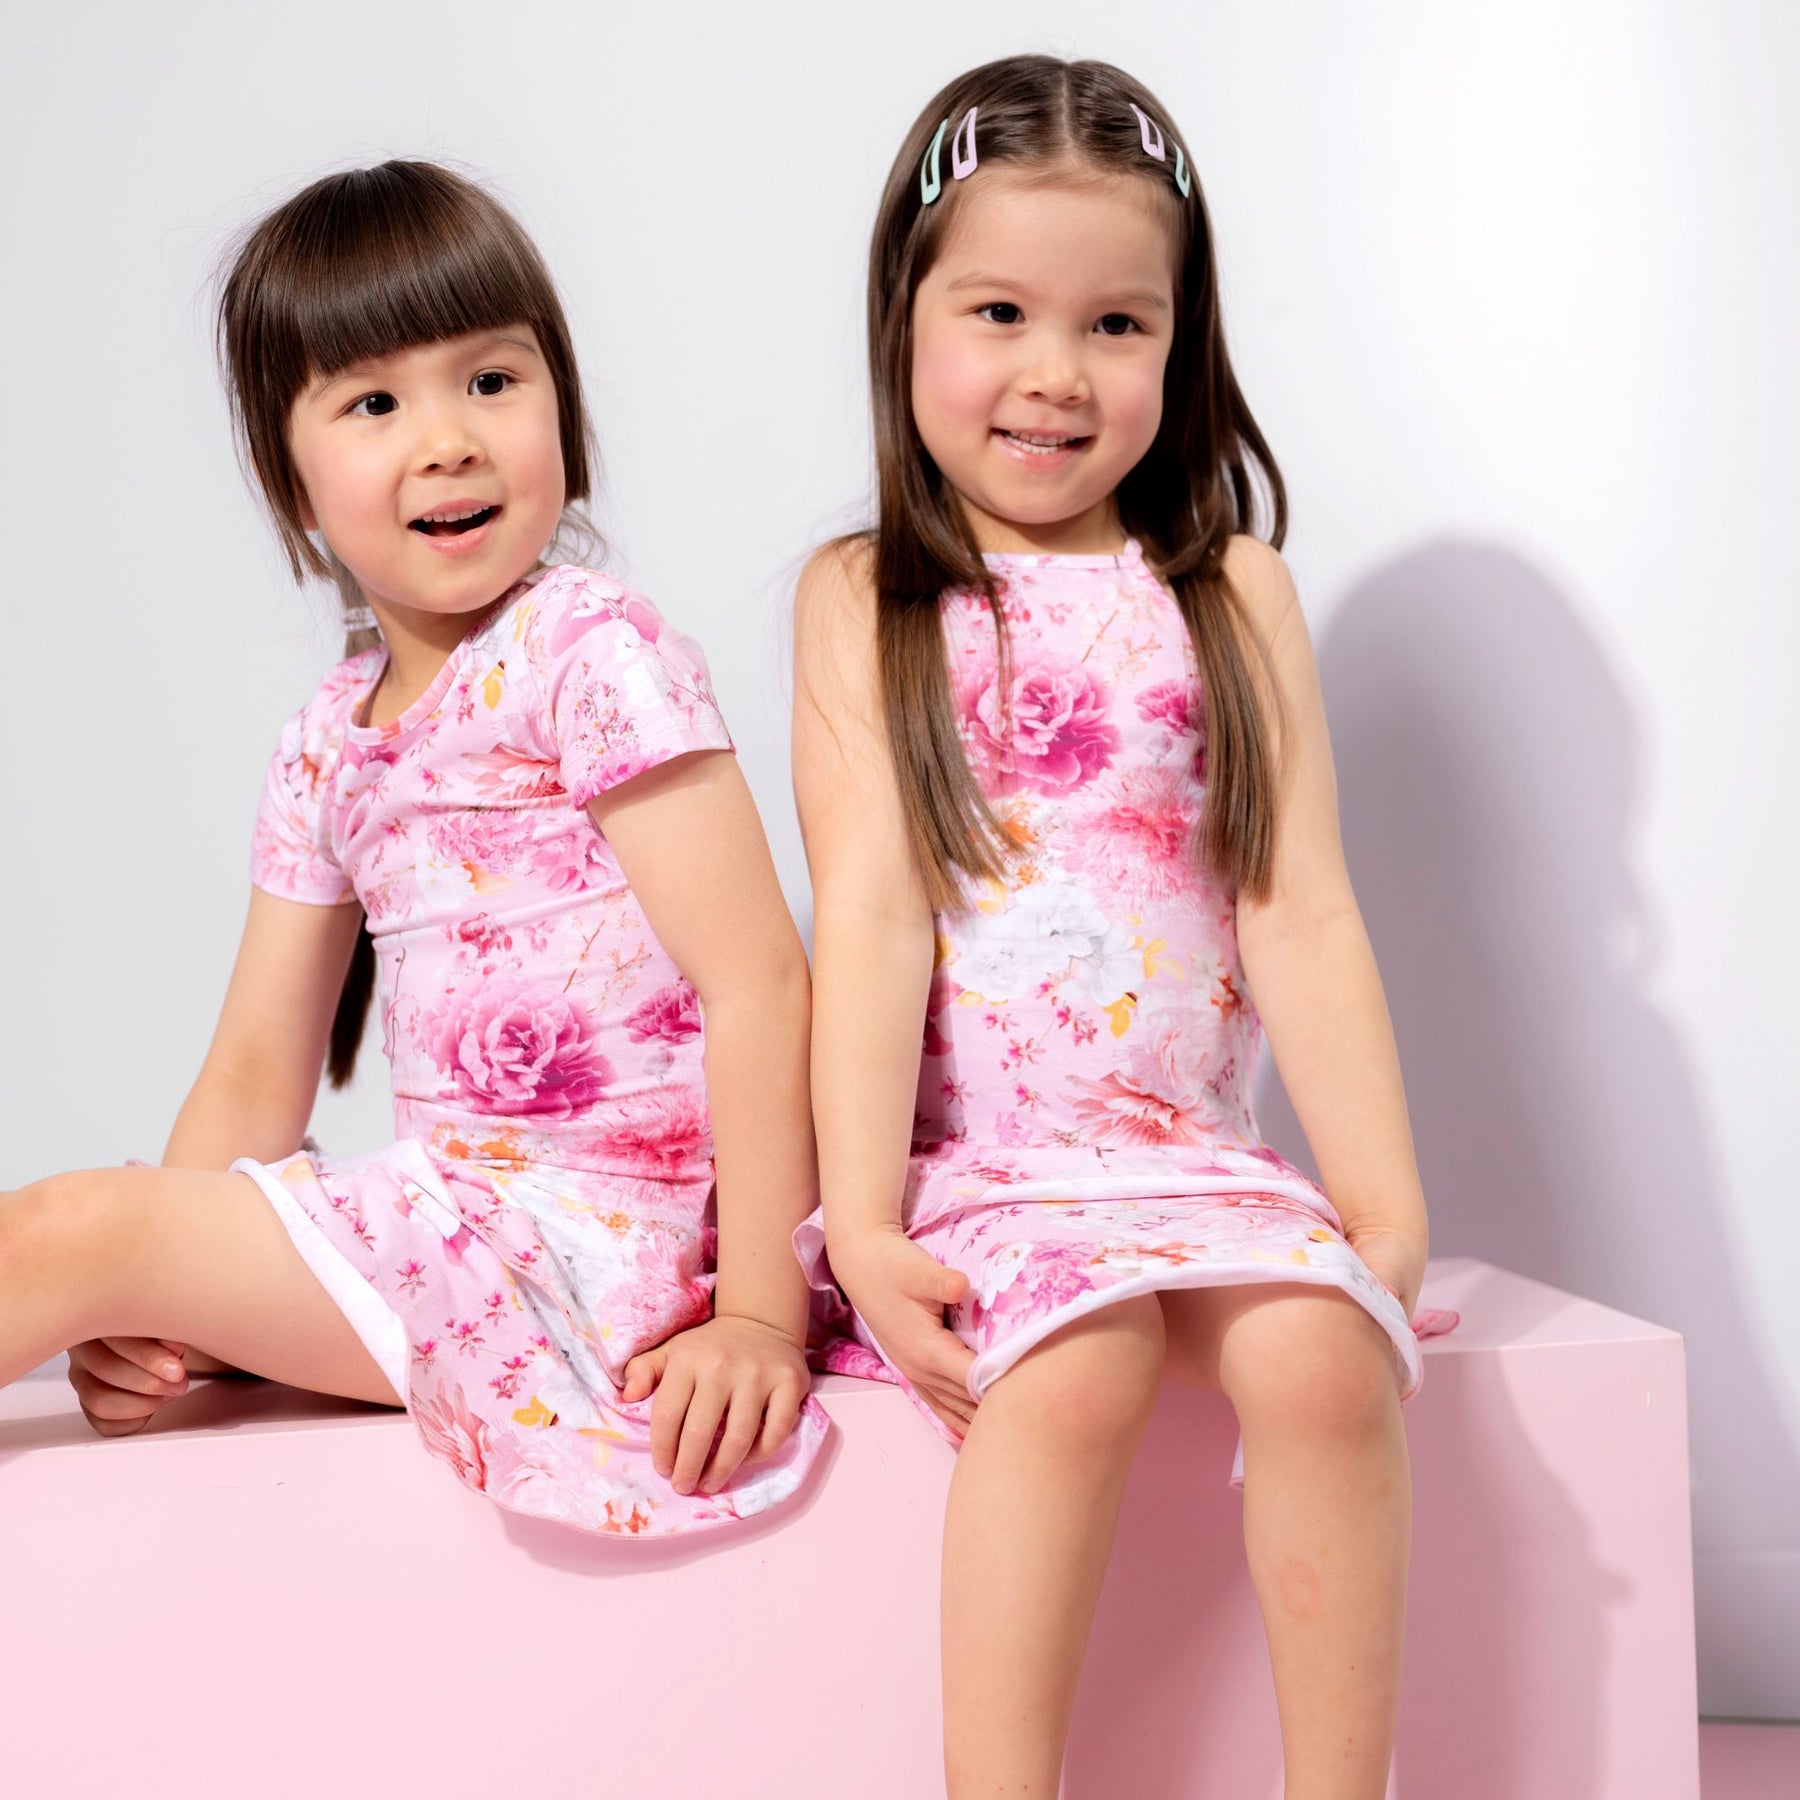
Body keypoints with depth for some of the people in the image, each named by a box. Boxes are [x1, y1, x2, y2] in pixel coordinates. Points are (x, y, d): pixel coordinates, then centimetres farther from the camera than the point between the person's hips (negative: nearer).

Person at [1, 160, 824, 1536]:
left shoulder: (594, 655, -10)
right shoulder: (328, 746, 12)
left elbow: (758, 981, -16)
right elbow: (257, 1075, 13)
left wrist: (760, 1318, -19)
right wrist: (154, 1302, -2)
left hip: (589, 1230, -7)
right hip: (451, 1212, 7)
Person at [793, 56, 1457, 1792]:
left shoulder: (1233, 592, 10)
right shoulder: (861, 600, 5)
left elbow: (1300, 908, 4)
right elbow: (870, 911, -6)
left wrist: (1391, 1208, -4)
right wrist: (864, 1227, -15)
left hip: (1189, 1147, 2)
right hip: (962, 1154, -2)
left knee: (1323, 1346, -25)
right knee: (1075, 1364, -30)